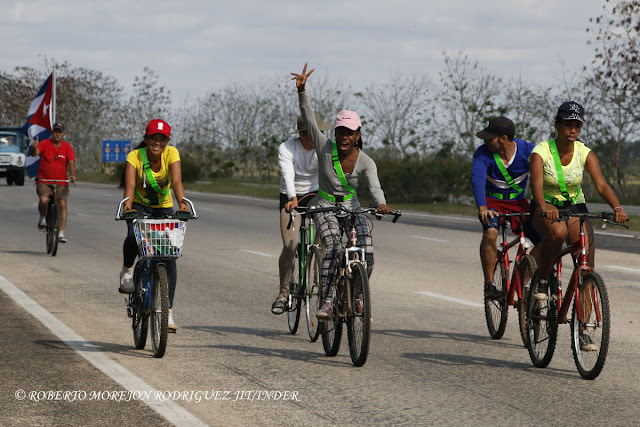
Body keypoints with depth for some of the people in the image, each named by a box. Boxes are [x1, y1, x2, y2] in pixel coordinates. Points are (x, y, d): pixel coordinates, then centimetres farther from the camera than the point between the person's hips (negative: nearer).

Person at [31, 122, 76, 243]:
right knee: (44, 199, -28)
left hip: (61, 182, 1)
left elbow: (71, 162, -5)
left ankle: (61, 232, -7)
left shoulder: (67, 147, 3)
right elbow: (34, 153, -16)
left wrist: (72, 175, -23)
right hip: (44, 181, -1)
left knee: (63, 203, -16)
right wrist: (34, 148, -40)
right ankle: (43, 218, 5)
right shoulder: (45, 143, -1)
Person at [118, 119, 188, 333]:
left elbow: (177, 181, -31)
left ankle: (168, 311, -6)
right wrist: (127, 206, -51)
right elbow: (130, 185, -32)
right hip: (139, 206, -1)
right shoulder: (135, 156, -20)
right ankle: (128, 269, -2)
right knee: (133, 238, -34)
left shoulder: (171, 153, -19)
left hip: (164, 208, 1)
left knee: (169, 259, -10)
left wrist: (182, 202, -49)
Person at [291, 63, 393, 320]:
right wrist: (301, 91, -36)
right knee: (333, 248, -29)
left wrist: (381, 204, -50)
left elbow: (374, 185, -28)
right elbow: (308, 119, -22)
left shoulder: (365, 162, -11)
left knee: (367, 251, -20)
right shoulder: (325, 148, -13)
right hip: (326, 209, -1)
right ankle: (327, 301, -27)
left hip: (352, 209, 1)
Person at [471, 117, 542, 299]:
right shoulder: (483, 153, -19)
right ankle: (489, 284, -24)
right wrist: (482, 207, -49)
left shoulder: (528, 150, -17)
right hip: (492, 202, -2)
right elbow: (477, 179, -31)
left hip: (518, 202, 2)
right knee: (490, 232, -33)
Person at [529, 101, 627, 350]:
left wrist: (617, 208, -39)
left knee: (586, 265, -14)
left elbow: (601, 184, -20)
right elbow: (536, 183, -32)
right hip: (546, 209, -3)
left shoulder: (585, 154, -8)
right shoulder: (541, 152, -16)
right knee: (558, 231, -40)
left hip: (575, 208, 3)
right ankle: (542, 280, -14)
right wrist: (544, 207, -53)